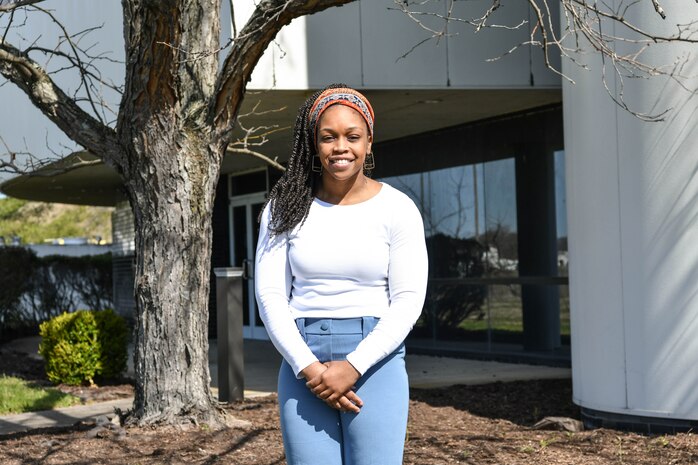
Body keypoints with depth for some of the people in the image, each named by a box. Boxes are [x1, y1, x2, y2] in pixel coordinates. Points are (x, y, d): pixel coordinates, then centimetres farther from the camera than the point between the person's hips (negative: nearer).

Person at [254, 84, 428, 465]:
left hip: (374, 361, -1)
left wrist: (353, 367, -14)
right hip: (302, 363, 2)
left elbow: (409, 301, -4)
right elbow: (270, 295, 0)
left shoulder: (397, 210, -1)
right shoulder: (285, 208, 3)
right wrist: (309, 369, -12)